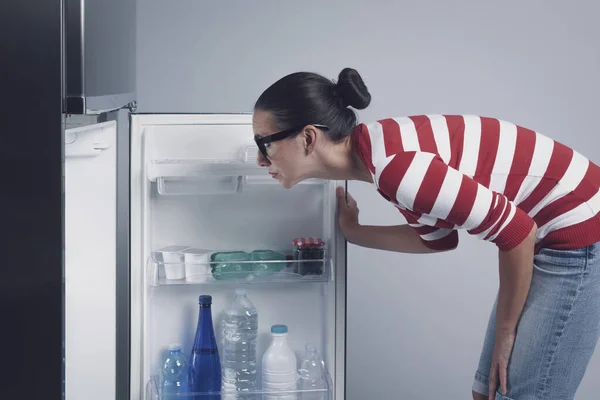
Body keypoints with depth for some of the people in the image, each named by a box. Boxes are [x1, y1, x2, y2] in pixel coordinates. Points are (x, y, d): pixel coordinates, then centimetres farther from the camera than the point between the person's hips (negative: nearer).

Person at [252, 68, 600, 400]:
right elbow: (438, 238, 15)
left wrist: (505, 333, -10)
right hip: (548, 238, 9)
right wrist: (353, 232, 15)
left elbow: (516, 231, -22)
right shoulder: (381, 153, 1)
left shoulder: (392, 165, -27)